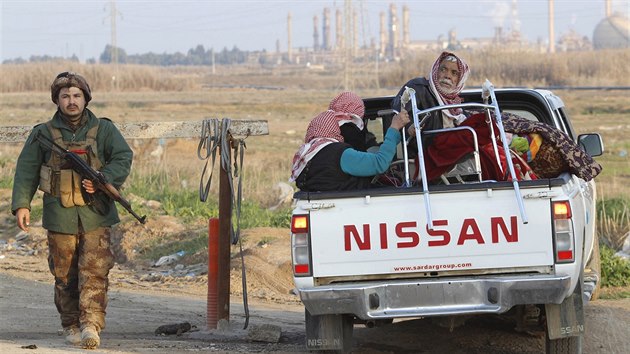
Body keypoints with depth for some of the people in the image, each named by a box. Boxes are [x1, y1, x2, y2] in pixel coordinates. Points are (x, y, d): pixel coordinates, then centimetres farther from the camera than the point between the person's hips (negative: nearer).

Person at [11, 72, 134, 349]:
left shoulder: (103, 129, 6)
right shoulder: (43, 134, 6)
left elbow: (123, 158, -3)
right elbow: (26, 171, 6)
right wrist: (21, 204, -5)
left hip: (96, 214, -1)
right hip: (60, 215, 1)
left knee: (94, 271, -11)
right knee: (65, 274, 6)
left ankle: (91, 324, -16)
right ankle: (71, 325, 18)